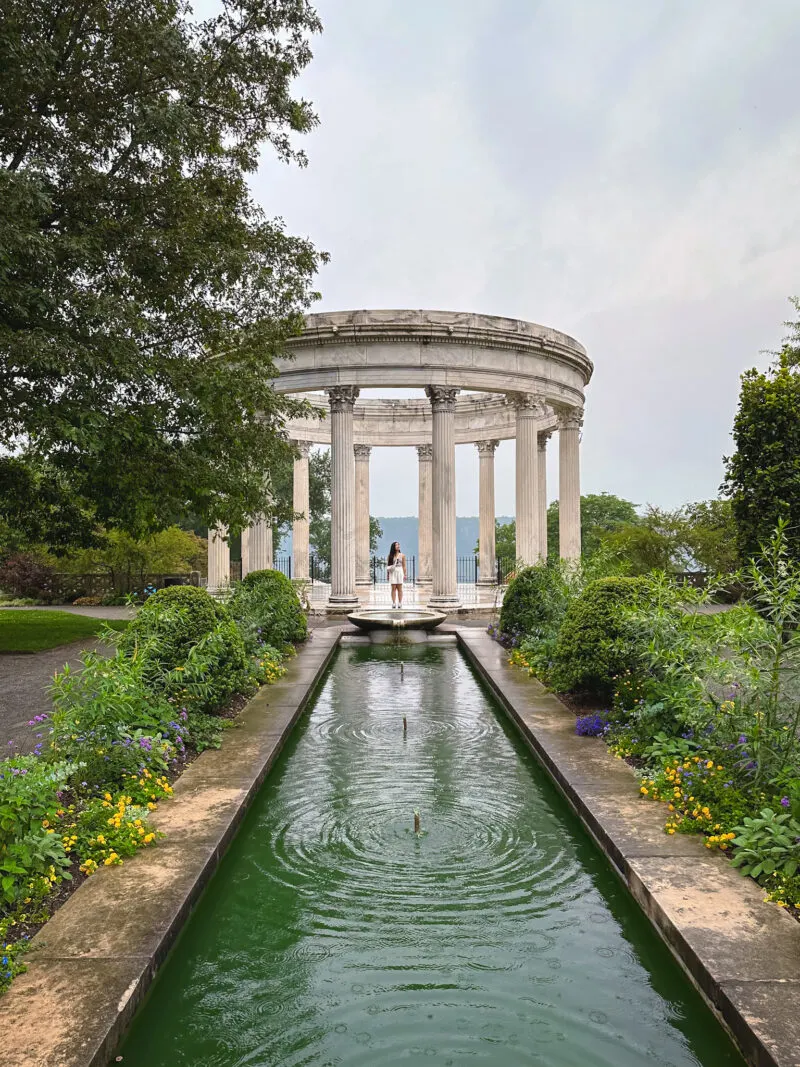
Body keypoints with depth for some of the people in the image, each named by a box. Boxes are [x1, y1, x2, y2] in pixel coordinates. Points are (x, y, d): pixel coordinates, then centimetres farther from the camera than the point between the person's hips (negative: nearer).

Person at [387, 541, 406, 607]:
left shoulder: (402, 555, 5)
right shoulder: (390, 556, 5)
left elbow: (404, 566, 5)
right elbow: (388, 565, 7)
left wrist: (405, 574, 0)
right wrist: (387, 574, 1)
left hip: (400, 572, 0)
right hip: (393, 572, 0)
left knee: (399, 588, 2)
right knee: (393, 588, -1)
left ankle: (400, 603, 4)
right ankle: (393, 603, 1)